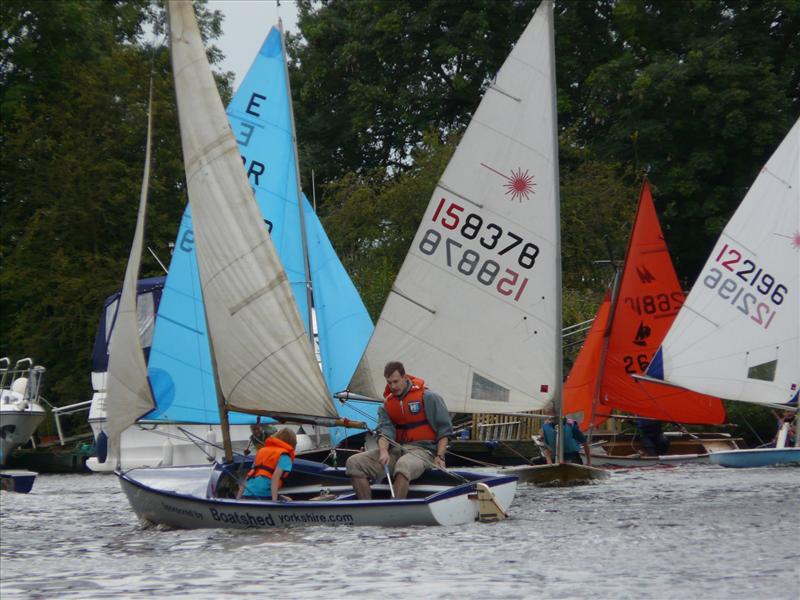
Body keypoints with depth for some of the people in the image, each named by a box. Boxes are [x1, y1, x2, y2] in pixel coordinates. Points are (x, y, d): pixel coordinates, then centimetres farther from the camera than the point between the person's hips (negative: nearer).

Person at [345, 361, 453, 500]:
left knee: (403, 465, -43)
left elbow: (444, 429, 1)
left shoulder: (428, 397, 0)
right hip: (396, 449, 6)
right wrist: (383, 451, -22)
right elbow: (385, 430, -1)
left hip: (422, 450, -6)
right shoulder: (387, 403, 14)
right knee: (353, 463, -11)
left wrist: (439, 457, -9)